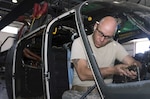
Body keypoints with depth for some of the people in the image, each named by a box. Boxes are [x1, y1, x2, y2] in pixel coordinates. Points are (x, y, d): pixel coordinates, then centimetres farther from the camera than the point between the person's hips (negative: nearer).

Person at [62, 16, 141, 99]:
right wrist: (113, 70, -23)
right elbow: (83, 74, -15)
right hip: (81, 92, -3)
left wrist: (134, 70, -20)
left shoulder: (115, 46, 7)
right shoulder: (79, 42, -5)